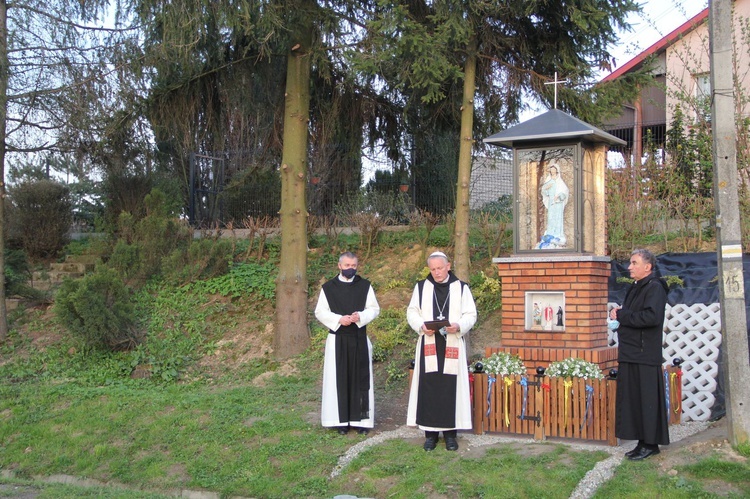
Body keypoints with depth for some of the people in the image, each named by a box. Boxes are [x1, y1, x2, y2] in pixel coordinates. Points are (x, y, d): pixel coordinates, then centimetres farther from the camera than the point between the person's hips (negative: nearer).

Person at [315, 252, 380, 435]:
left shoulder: (365, 286, 4)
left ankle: (361, 419, 8)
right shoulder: (328, 287, 2)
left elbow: (374, 308, 4)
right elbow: (320, 312, 1)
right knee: (339, 379, 0)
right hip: (337, 339, -1)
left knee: (360, 378, 2)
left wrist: (360, 316, -16)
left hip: (359, 339, 1)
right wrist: (339, 319, -14)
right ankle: (341, 420, 6)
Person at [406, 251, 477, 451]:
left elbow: (471, 314, 2)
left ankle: (450, 432, 9)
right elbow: (411, 312, 8)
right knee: (428, 388, 0)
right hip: (428, 345, 1)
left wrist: (459, 326, -17)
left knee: (451, 388, 0)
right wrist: (421, 326, -11)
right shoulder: (421, 287, 7)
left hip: (452, 346, -1)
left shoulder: (461, 288, 3)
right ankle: (430, 433, 8)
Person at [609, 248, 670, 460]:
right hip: (631, 354, 9)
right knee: (633, 400, 10)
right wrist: (618, 313, 5)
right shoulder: (636, 289, 19)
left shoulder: (654, 288, -10)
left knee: (646, 400, -4)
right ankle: (643, 442, 16)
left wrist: (621, 315, -14)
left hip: (645, 356, -9)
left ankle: (651, 444, 4)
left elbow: (651, 316, -24)